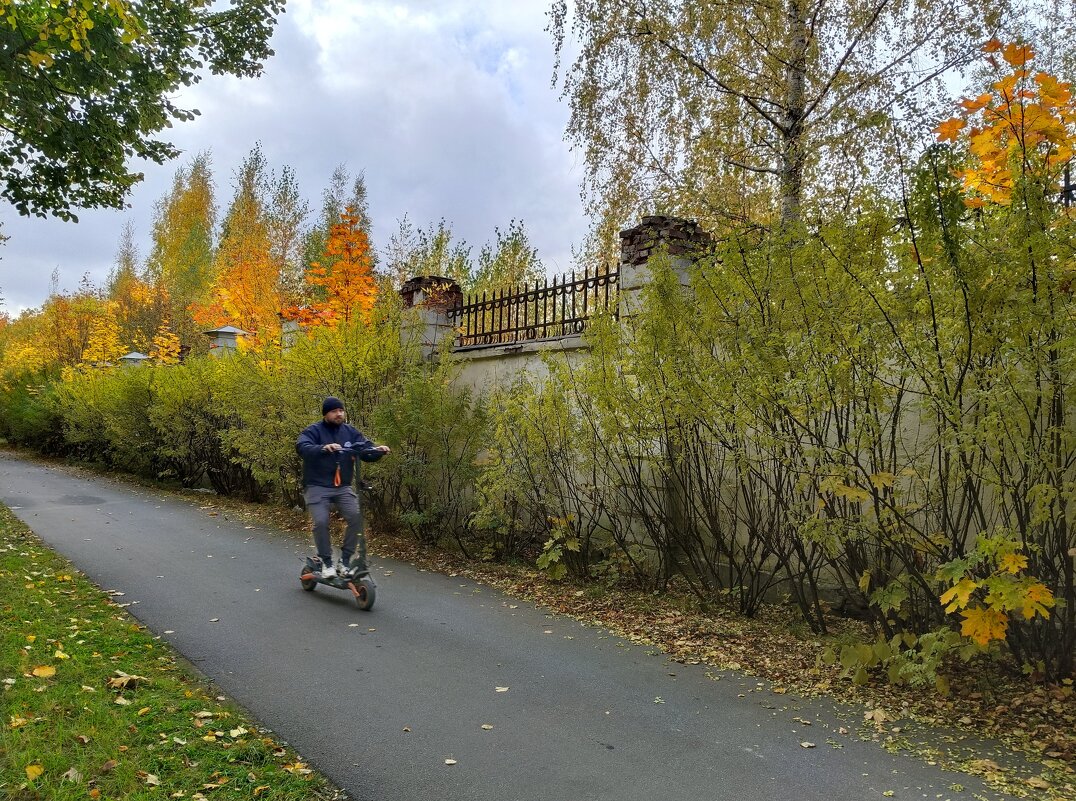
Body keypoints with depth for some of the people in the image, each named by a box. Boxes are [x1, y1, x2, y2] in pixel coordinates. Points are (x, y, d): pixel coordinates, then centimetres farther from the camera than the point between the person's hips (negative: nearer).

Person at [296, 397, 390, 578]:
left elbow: (366, 450, 1)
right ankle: (326, 562, 2)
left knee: (356, 517, -16)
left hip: (343, 487, 3)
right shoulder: (313, 431, -7)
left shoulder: (350, 432, 7)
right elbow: (302, 448, -26)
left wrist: (377, 450, -23)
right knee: (321, 522, -20)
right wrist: (323, 448, -45)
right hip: (317, 487, -3)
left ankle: (346, 559, -1)